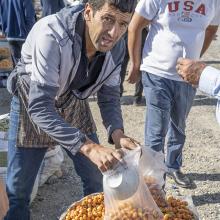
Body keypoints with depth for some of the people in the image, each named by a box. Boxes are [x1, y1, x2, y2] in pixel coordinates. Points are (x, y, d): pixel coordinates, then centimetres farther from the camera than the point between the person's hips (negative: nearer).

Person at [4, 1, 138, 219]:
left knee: (96, 179, 11)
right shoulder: (51, 35, -36)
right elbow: (40, 107, -40)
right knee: (17, 189, 0)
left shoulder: (116, 47, -17)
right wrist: (89, 147, -49)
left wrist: (117, 133, -28)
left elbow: (109, 96, -7)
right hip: (33, 106, -4)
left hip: (73, 105, 5)